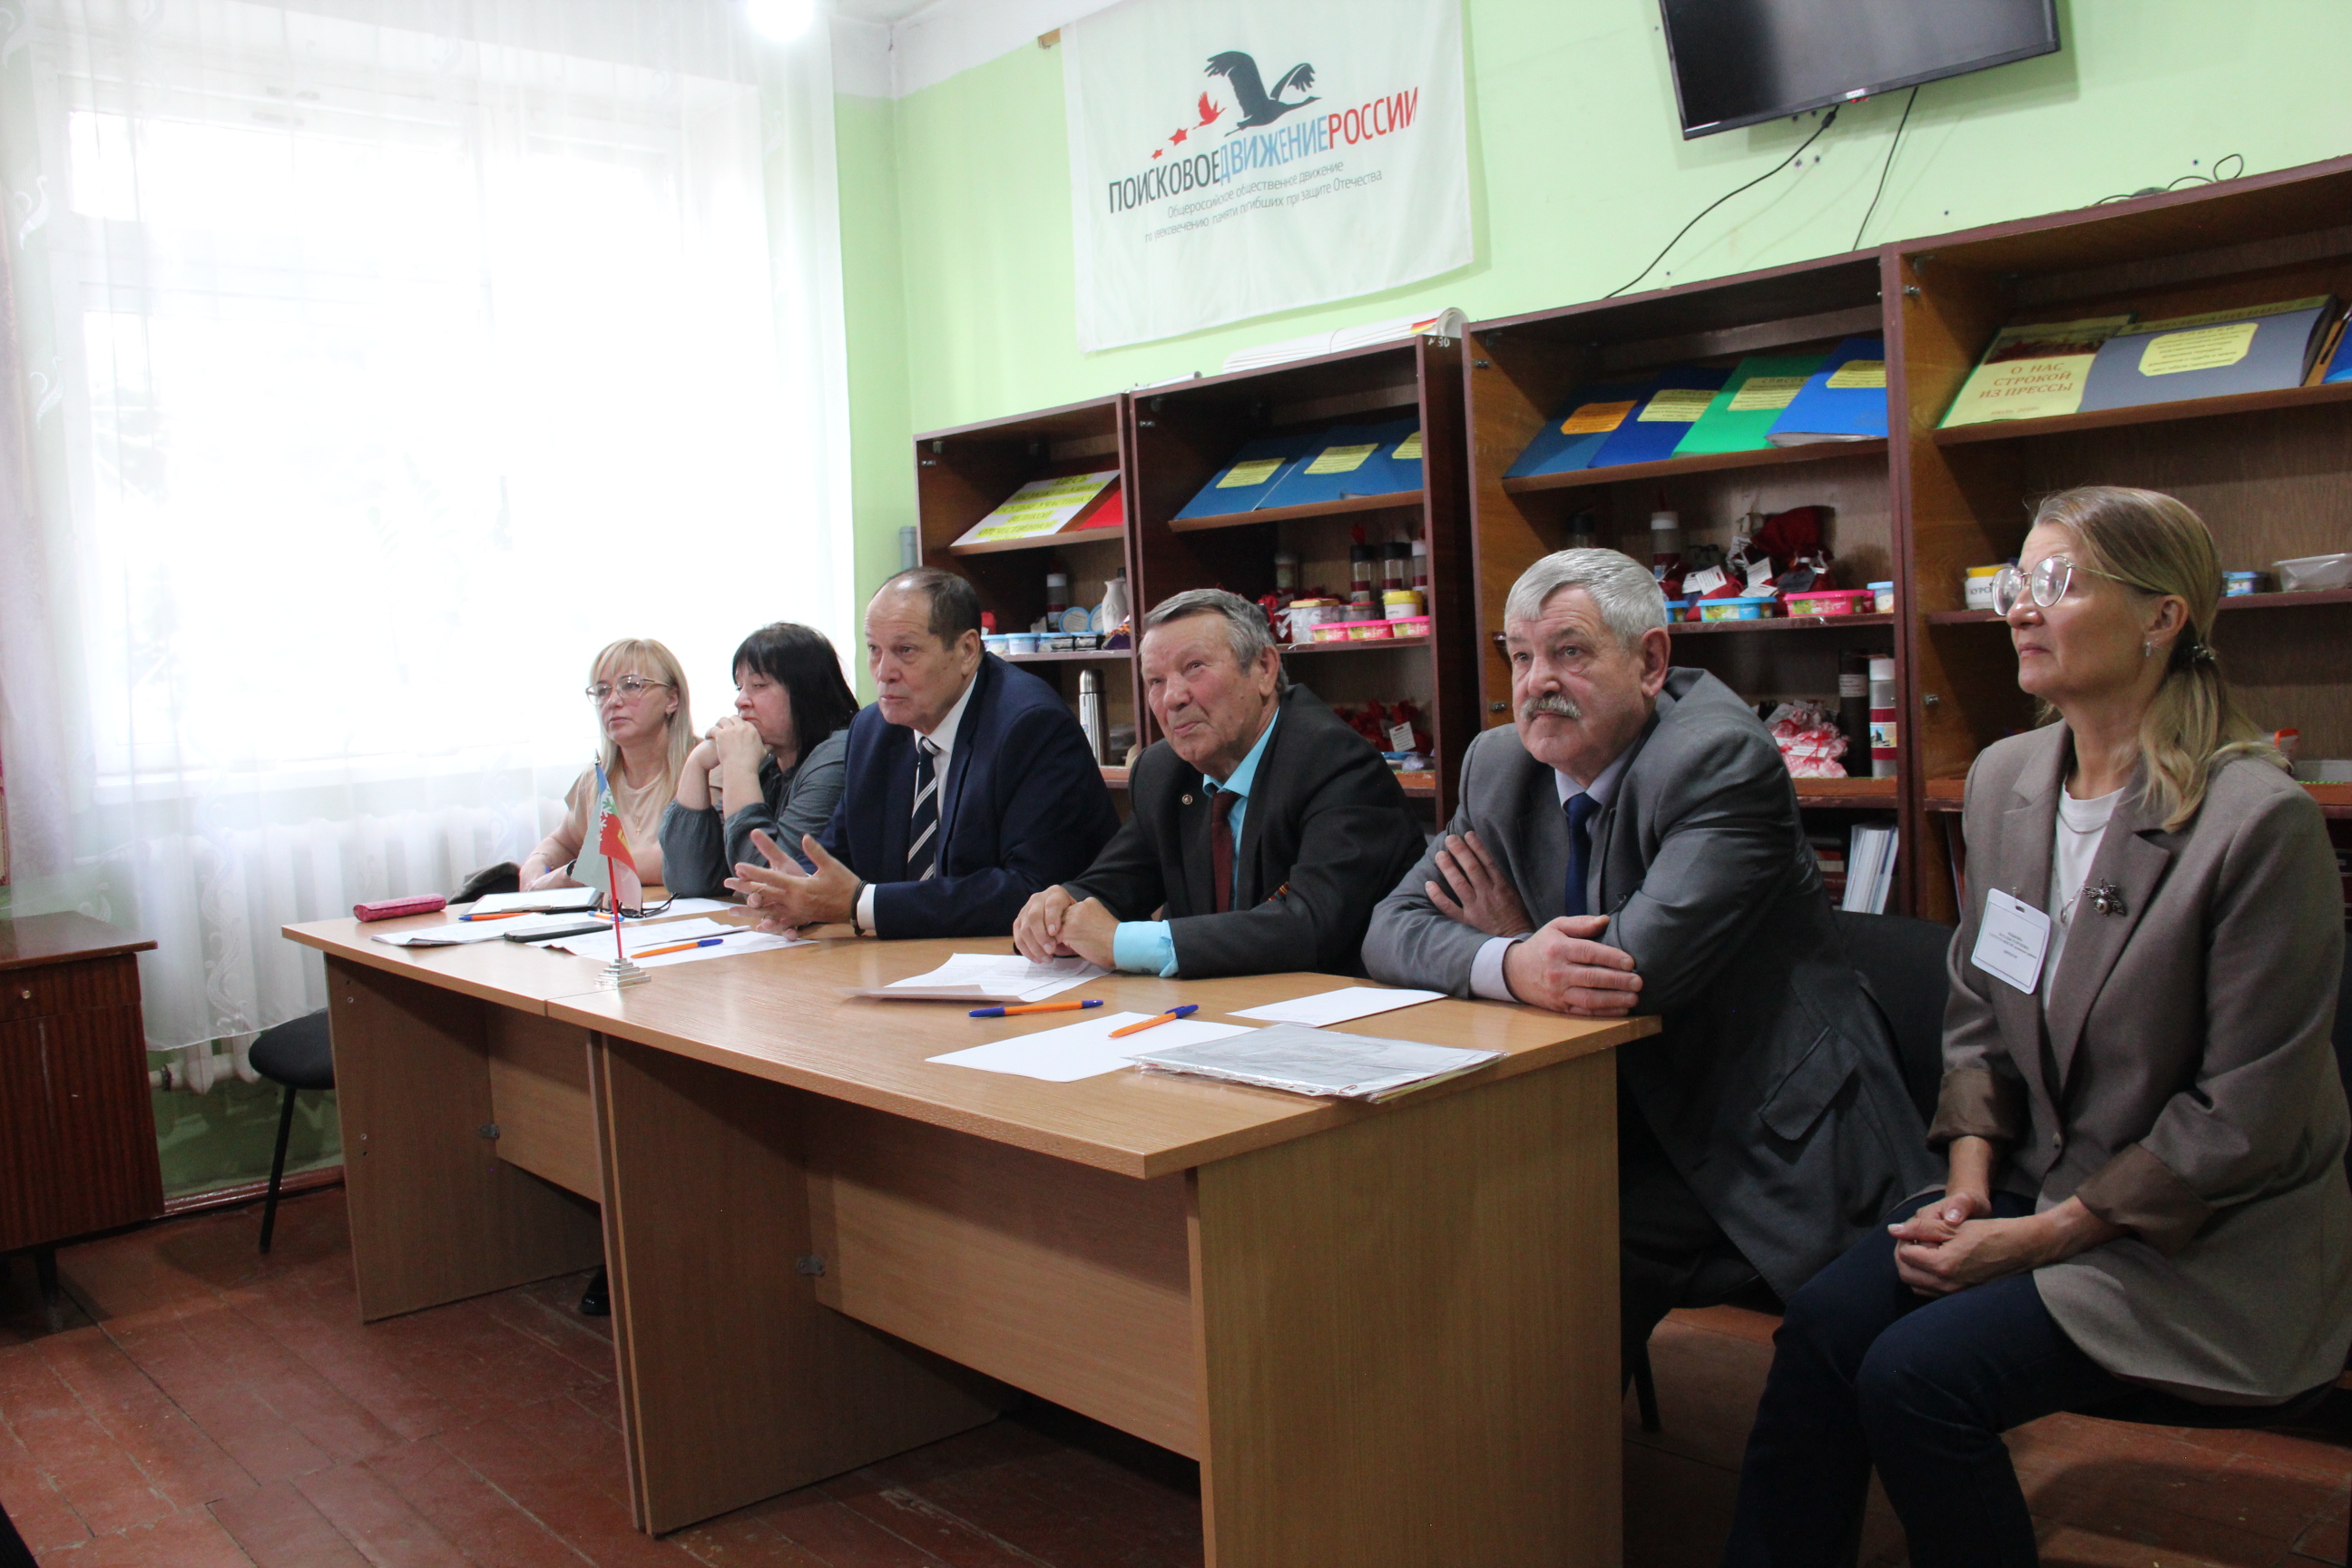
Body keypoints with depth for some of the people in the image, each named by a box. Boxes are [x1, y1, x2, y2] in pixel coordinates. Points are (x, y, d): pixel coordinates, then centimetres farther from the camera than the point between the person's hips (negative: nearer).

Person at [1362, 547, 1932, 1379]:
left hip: (1772, 1151, -6)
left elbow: (1643, 964, -28)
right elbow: (1392, 928, -2)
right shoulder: (1500, 766, 3)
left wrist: (1517, 934, -9)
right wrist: (1510, 966, -23)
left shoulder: (1721, 757, -18)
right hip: (1625, 1124, 7)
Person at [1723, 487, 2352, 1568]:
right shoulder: (2003, 779, 4)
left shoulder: (2260, 821, -17)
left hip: (2206, 1245, -6)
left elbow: (2244, 1120, -15)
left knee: (1918, 1374, -24)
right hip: (2039, 1186, 6)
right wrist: (1968, 1182, -3)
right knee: (1824, 1325, -19)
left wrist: (2045, 1235, -15)